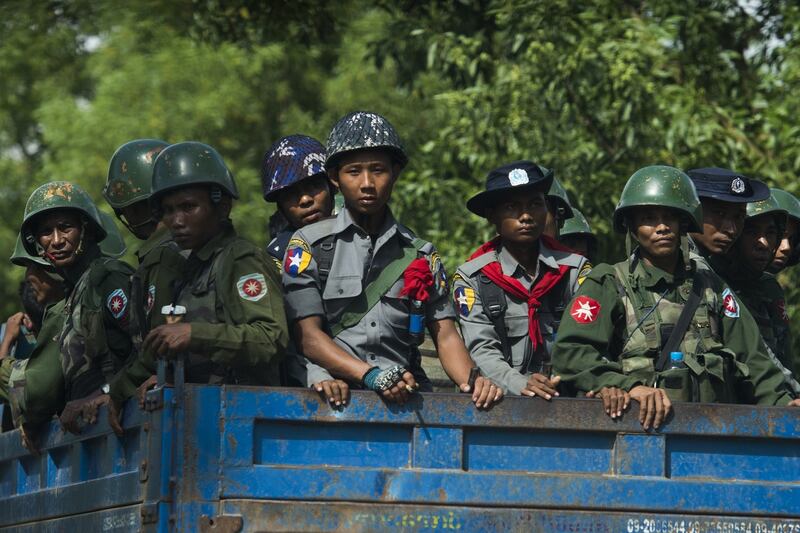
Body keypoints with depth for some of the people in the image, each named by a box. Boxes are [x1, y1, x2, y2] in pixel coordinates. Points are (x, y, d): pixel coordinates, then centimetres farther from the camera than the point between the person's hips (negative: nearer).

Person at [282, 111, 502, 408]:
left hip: (405, 398, 3)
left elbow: (445, 336, 12)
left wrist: (472, 380, -10)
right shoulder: (310, 244, 9)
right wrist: (372, 376, -15)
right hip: (336, 399, -3)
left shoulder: (421, 254, 19)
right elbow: (308, 336, 0)